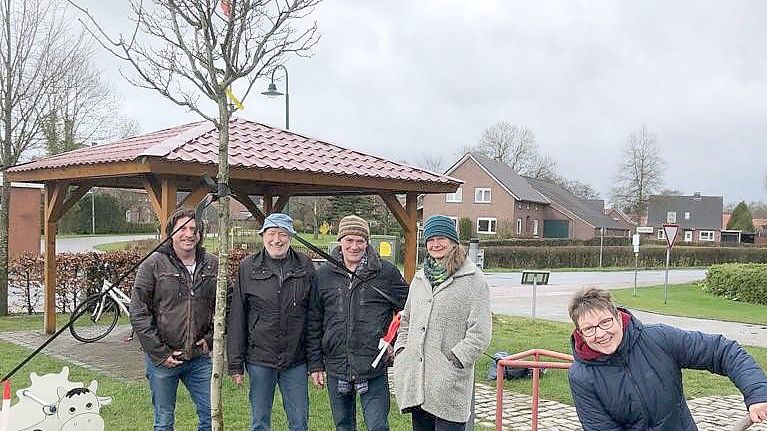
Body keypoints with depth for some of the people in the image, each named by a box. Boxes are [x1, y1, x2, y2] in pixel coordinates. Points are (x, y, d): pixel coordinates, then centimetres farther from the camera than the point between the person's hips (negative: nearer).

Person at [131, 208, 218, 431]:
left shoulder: (212, 266, 3)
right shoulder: (153, 265, -7)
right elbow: (138, 313, -9)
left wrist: (210, 338, 1)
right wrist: (160, 353, -12)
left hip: (199, 358, 3)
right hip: (162, 360, -2)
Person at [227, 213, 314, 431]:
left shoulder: (305, 266, 0)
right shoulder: (248, 267, -1)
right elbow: (236, 317, 1)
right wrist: (235, 362, -2)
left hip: (296, 360, 0)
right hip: (259, 358, 0)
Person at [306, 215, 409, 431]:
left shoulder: (386, 272, -2)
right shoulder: (323, 276, 3)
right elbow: (314, 323, 7)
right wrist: (315, 363, 4)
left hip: (374, 370, -2)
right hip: (336, 368, 3)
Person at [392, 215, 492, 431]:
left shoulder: (473, 279, -4)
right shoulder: (419, 278, 17)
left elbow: (479, 333, -10)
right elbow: (406, 321, 26)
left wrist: (453, 362, -15)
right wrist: (401, 351, 11)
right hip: (415, 380, 6)